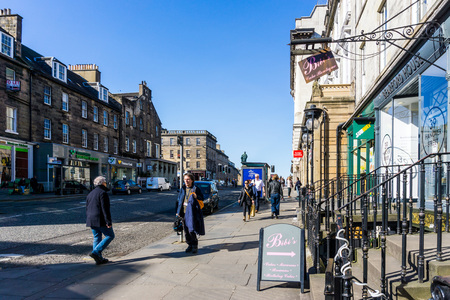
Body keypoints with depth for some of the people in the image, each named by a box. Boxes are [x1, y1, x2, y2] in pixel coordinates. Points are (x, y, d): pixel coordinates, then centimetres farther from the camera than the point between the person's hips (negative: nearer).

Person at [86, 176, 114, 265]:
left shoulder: (90, 194, 17)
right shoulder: (103, 193, -10)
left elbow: (87, 209, 20)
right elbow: (105, 209, -17)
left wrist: (89, 221, 25)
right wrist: (108, 221, -17)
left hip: (91, 220, 8)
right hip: (101, 220, -8)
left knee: (97, 238, 12)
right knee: (110, 236, 1)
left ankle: (99, 259, 12)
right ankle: (96, 252, -11)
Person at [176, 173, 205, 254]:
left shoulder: (196, 189, -2)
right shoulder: (183, 189, 11)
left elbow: (202, 198, 3)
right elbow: (179, 200, 17)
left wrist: (196, 197, -18)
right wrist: (178, 212, 13)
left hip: (192, 213, -5)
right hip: (184, 213, 5)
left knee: (191, 230, -10)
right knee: (186, 231, 8)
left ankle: (195, 245, 8)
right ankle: (190, 245, 22)